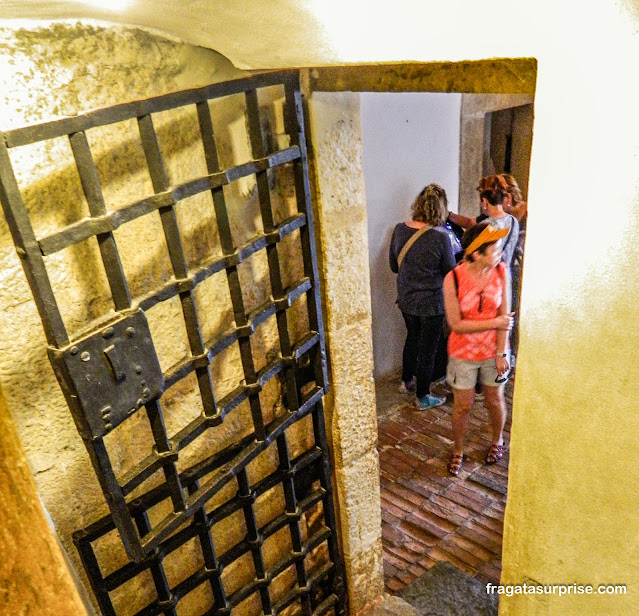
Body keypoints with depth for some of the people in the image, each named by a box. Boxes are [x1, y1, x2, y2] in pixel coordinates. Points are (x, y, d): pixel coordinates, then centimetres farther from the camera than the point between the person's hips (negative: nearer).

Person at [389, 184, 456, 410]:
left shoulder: (399, 230, -8)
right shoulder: (441, 237, -23)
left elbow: (394, 266, 4)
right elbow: (450, 271, -10)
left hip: (406, 299, 5)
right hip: (431, 302, -5)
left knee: (412, 338, 27)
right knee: (428, 348, 11)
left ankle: (407, 381, 45)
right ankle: (422, 397, 25)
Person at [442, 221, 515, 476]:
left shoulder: (501, 271, -13)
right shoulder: (453, 279, -22)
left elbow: (504, 315, -9)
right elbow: (456, 324, -19)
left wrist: (501, 353, -10)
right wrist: (494, 323, -20)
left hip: (493, 350, 2)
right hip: (463, 353, -2)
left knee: (495, 400, 19)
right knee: (462, 406, 11)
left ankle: (497, 441, 48)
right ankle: (458, 450, 36)